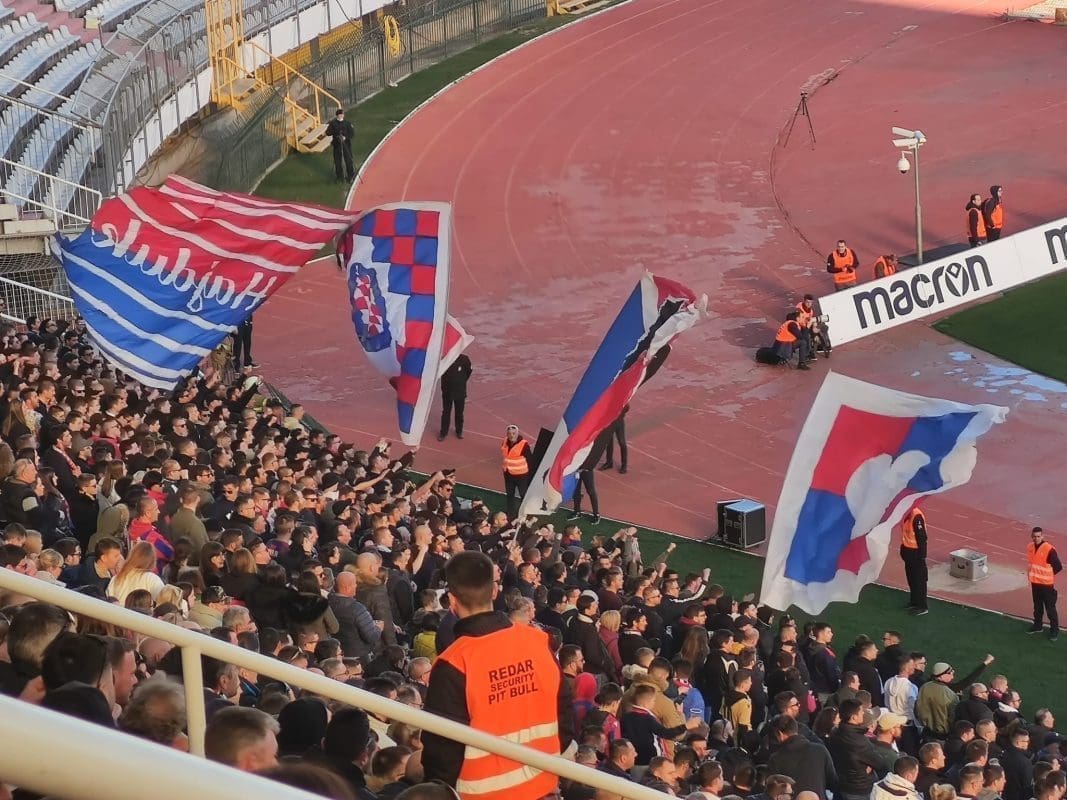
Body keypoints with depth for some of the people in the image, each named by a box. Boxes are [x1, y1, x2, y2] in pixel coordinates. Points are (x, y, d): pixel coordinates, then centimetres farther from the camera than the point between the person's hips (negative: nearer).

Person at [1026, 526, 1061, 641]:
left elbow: (1058, 566, -15)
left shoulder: (1049, 550, -21)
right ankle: (1038, 625, 36)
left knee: (1050, 608, 1)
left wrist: (1048, 575, -5)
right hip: (1035, 583, 6)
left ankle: (1054, 630, 10)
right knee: (1037, 606, 21)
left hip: (1047, 584, -6)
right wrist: (1030, 576, 12)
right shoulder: (1030, 547, 0)